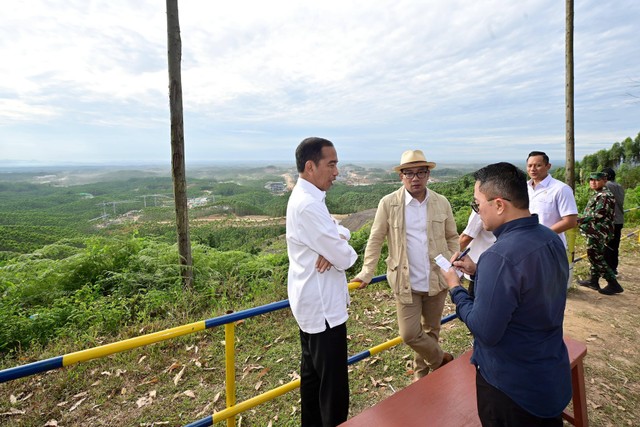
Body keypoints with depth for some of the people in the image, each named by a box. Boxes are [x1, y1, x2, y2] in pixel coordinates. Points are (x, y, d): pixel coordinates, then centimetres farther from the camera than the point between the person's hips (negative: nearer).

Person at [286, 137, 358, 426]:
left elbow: (333, 235, 9)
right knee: (333, 382, 4)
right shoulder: (308, 204, -24)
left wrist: (333, 250, -12)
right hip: (322, 306, -10)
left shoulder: (304, 197, 8)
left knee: (312, 372, 23)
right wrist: (343, 252, -1)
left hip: (312, 302, 10)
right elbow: (344, 257, -23)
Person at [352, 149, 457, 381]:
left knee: (431, 330, 18)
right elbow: (376, 240, -4)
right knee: (409, 334, 2)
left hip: (437, 280, 3)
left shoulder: (442, 203, -1)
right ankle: (441, 359, 32)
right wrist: (367, 273, -6)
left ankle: (421, 370, 43)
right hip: (405, 282, -2)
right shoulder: (388, 203, -8)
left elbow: (452, 237, 10)